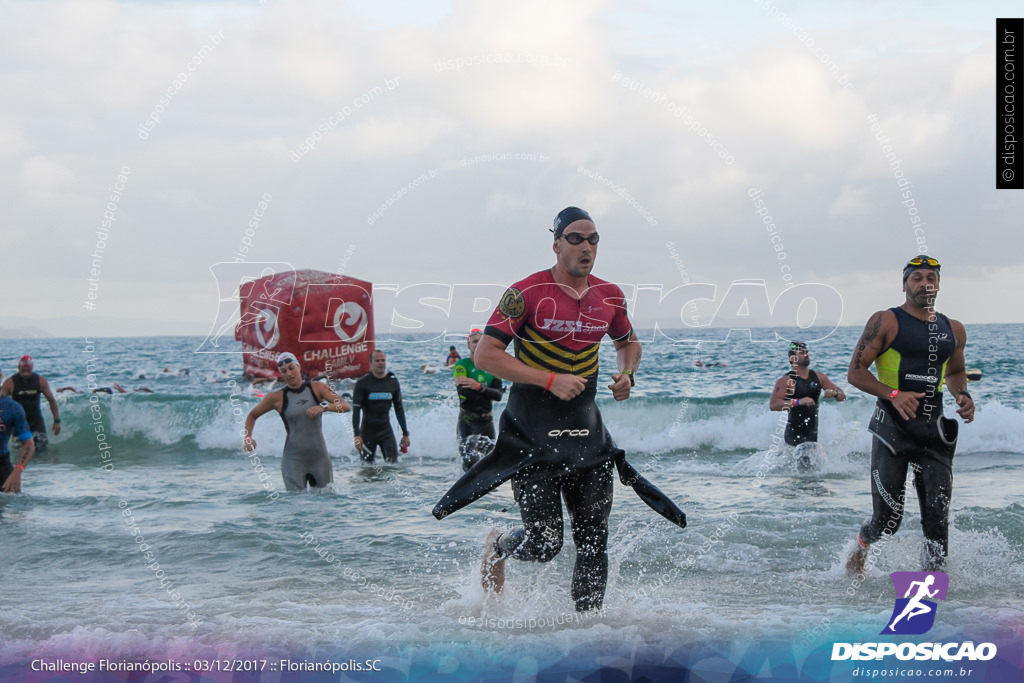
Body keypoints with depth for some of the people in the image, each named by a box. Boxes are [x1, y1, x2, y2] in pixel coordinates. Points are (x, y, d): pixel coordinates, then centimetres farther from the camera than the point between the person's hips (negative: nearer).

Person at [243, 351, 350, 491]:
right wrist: (248, 438, -3)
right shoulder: (277, 397, 1)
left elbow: (346, 406, -7)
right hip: (293, 458, -2)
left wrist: (323, 407, -24)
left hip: (319, 457, 2)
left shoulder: (317, 388, 2)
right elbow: (252, 415, 14)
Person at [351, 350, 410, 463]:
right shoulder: (362, 384, -7)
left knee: (393, 463, -13)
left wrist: (405, 433, 11)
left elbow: (399, 409, 13)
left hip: (386, 431, 2)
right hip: (368, 431, -2)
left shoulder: (393, 382, 5)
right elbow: (356, 410, -10)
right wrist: (356, 435, -19)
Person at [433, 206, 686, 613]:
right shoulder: (528, 293, -11)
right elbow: (485, 355, -15)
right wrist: (551, 380, -21)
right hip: (532, 435, -5)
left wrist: (627, 374, 3)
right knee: (544, 544, -6)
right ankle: (497, 548, 27)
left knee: (594, 541, 0)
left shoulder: (610, 297, 6)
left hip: (586, 431, 5)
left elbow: (629, 342, 26)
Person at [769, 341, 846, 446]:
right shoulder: (786, 380, -7)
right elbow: (773, 405, -21)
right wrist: (798, 402, -32)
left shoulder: (818, 377, 10)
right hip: (795, 433, -6)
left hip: (813, 433, 6)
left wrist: (834, 393, -12)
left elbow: (843, 396, 13)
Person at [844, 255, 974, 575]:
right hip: (893, 426, -4)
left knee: (938, 517, -2)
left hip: (934, 429, 4)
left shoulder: (954, 330, 12)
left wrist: (962, 395, 6)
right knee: (887, 518, -3)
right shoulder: (886, 322, -4)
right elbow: (856, 372, -7)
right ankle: (861, 548, 28)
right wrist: (893, 394, -22)